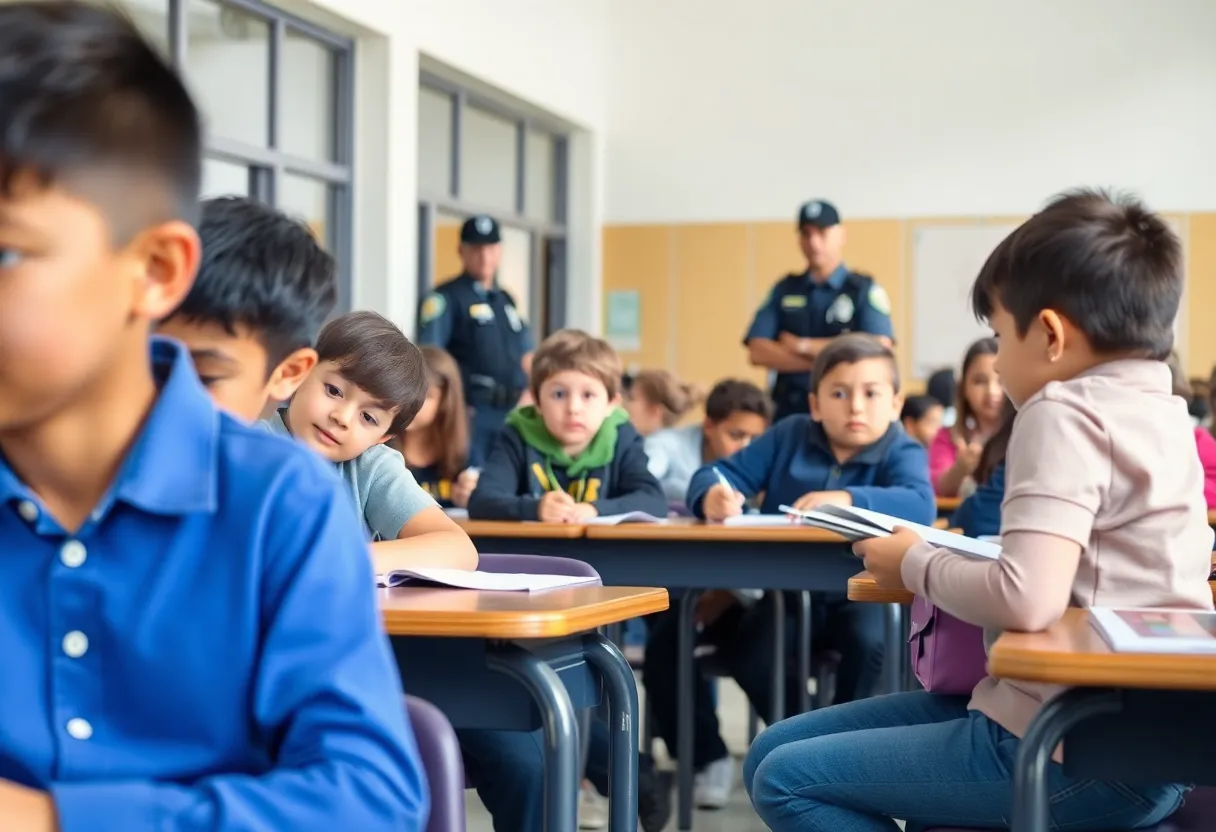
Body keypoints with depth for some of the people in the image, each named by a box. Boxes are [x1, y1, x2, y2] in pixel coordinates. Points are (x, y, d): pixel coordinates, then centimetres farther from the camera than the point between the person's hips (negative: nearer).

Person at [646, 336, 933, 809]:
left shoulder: (901, 454, -3)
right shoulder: (789, 437, 7)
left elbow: (920, 505, -25)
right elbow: (715, 475, 3)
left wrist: (847, 499, -40)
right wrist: (713, 495, -22)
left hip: (857, 595, -2)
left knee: (872, 641, -36)